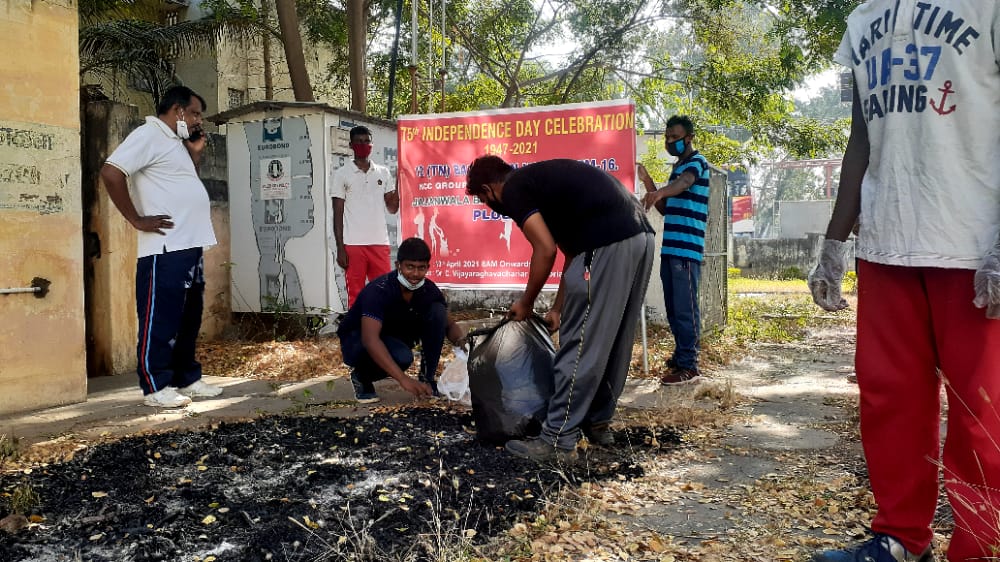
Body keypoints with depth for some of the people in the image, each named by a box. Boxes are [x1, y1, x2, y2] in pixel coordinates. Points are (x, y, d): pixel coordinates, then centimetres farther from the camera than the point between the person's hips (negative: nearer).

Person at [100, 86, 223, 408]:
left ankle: (187, 379, 23)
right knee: (160, 319, -3)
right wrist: (136, 219, -17)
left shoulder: (176, 143, 21)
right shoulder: (149, 135, -9)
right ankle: (156, 387, 5)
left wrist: (195, 154, 14)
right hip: (165, 249, -10)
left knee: (188, 319, 14)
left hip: (190, 246, 10)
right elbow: (111, 172, -20)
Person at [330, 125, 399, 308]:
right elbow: (338, 214, 0)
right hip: (353, 245, -3)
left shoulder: (383, 173, 11)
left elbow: (392, 208, 11)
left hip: (380, 244, 3)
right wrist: (340, 248, -7)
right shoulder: (341, 174, 2)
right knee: (356, 296, 2)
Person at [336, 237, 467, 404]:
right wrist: (404, 379, -53)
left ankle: (427, 379, -5)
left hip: (395, 338, 6)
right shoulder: (379, 290, -32)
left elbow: (449, 324, -3)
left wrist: (461, 340, -30)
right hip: (357, 341, -6)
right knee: (402, 356, -37)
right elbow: (370, 339, -44)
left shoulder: (428, 290, -14)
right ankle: (361, 376, -5)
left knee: (437, 311, -16)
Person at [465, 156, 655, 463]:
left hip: (608, 244, -10)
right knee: (614, 343, 18)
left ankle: (558, 441, 6)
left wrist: (525, 304, 8)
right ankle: (598, 423, 31)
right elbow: (572, 251, 28)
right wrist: (558, 308, 29)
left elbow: (546, 250, -7)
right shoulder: (539, 178, 29)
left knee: (580, 346, -3)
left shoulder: (513, 190, 2)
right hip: (641, 236, 10)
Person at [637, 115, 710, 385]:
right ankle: (681, 356, 23)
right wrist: (648, 183, 10)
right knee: (673, 308, 13)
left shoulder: (697, 162, -4)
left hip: (687, 249, -9)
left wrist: (659, 192, -49)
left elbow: (684, 182, -28)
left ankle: (689, 366, -7)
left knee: (685, 308, -9)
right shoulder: (678, 167, 23)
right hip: (670, 248, 9)